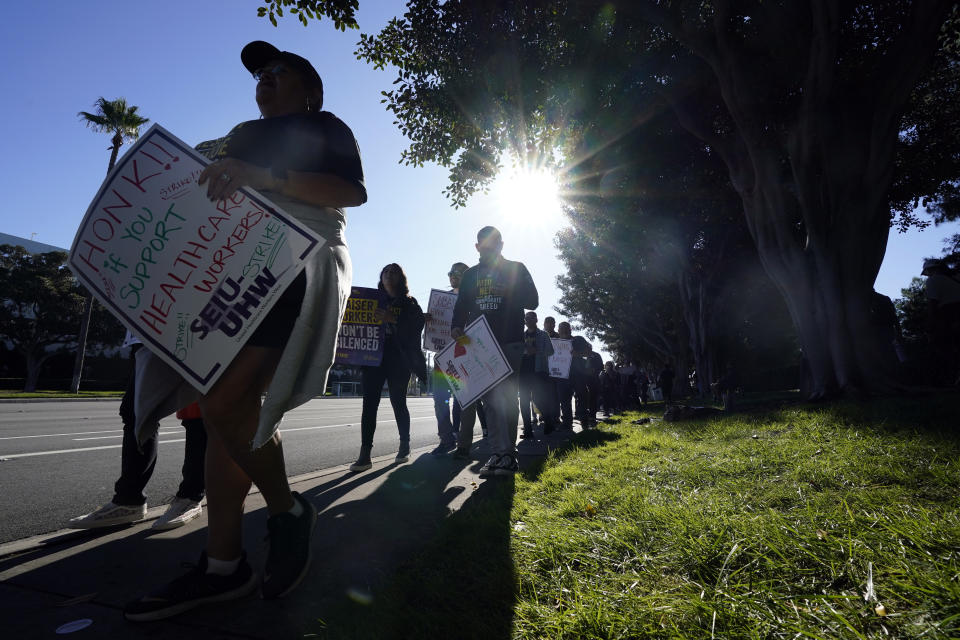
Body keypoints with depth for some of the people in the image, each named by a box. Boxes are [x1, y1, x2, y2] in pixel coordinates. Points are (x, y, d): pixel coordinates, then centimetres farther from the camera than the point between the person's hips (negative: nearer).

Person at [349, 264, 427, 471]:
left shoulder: (409, 303, 9)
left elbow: (416, 325, -8)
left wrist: (391, 319, -19)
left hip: (398, 359, -2)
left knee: (398, 402, 1)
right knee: (369, 403, -6)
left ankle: (404, 447, 19)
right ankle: (364, 454, -6)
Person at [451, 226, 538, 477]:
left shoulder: (516, 269, 10)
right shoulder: (470, 274, 20)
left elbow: (532, 301, 2)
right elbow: (461, 306, 15)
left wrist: (507, 292, -14)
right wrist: (457, 326, -5)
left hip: (510, 342, -3)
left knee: (506, 397, -5)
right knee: (490, 398, 1)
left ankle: (507, 453, -1)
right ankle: (500, 453, 4)